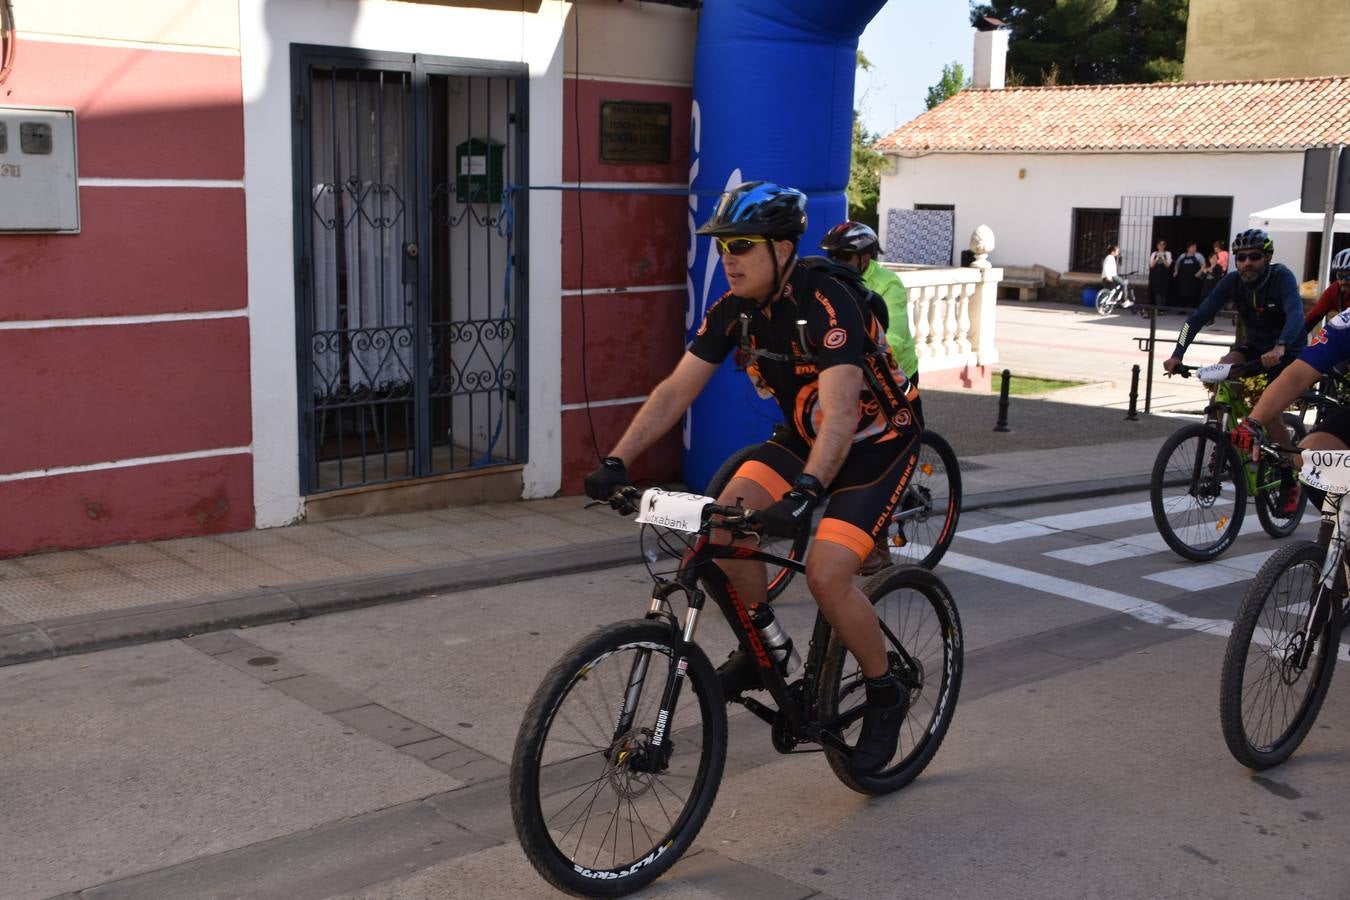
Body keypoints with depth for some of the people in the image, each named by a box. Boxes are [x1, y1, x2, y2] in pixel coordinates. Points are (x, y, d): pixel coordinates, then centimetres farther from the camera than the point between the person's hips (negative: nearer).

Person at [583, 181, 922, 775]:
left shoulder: (827, 304, -30)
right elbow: (676, 391, -10)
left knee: (826, 574, -22)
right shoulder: (735, 309, -9)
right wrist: (617, 461, -20)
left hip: (877, 444, -6)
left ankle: (884, 696, 3)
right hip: (802, 437, 7)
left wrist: (805, 492, -56)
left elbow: (841, 413, -42)